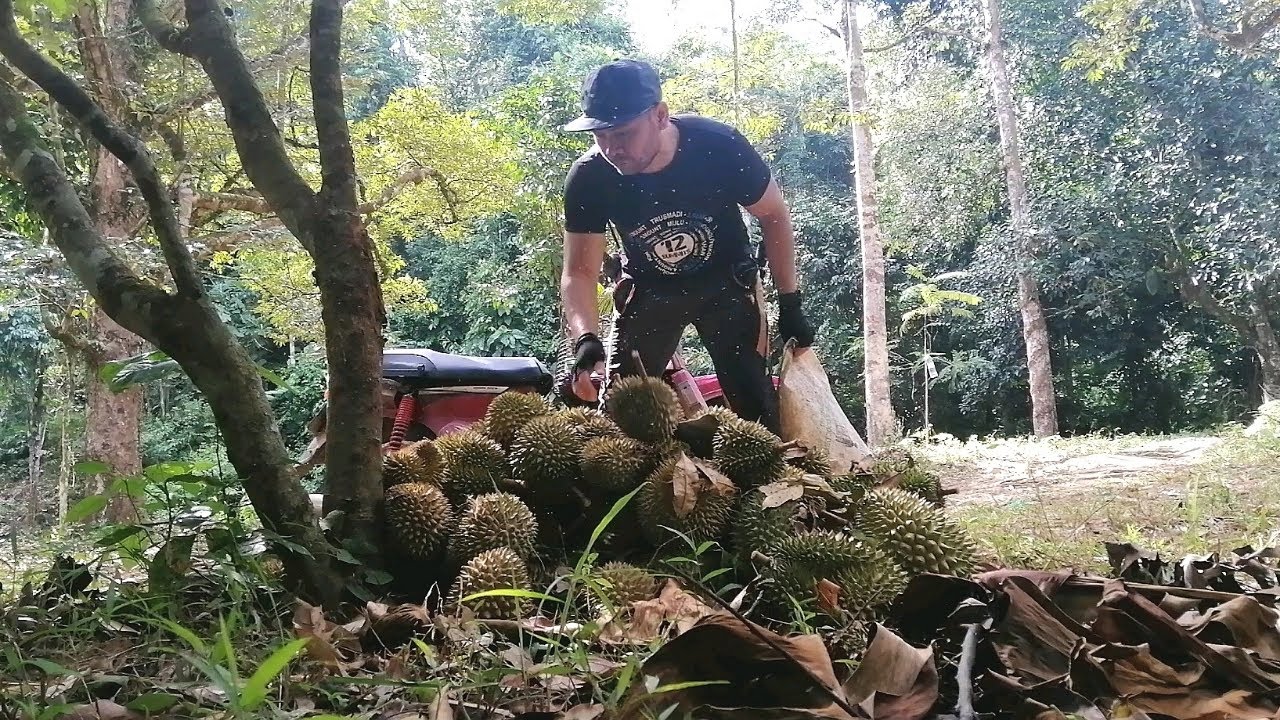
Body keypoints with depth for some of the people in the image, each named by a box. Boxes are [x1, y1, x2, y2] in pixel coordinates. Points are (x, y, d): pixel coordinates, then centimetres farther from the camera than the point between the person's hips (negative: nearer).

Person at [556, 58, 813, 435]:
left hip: (725, 283, -1)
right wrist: (585, 340, -37)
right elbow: (579, 272, -18)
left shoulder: (718, 146, -28)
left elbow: (774, 215, -11)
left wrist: (790, 305, -9)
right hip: (648, 290, 1)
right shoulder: (589, 178, -24)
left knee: (754, 404, -9)